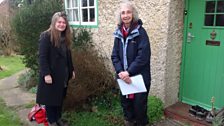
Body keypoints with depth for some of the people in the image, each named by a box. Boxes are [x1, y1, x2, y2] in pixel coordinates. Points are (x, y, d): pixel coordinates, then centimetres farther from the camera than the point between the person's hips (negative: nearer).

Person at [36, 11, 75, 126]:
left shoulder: (65, 37, 8)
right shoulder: (46, 36, -13)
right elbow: (42, 57, -18)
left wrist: (71, 70, 16)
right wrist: (46, 74, -22)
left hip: (63, 73, 7)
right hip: (51, 74, -7)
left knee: (60, 96, 16)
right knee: (50, 97, 7)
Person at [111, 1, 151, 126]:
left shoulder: (140, 32, -12)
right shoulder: (119, 33, 4)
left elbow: (143, 56, -18)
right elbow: (115, 55, 1)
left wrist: (129, 72, -21)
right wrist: (121, 72, -14)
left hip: (139, 76, -5)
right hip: (123, 76, 5)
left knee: (139, 104, 7)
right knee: (125, 102, 18)